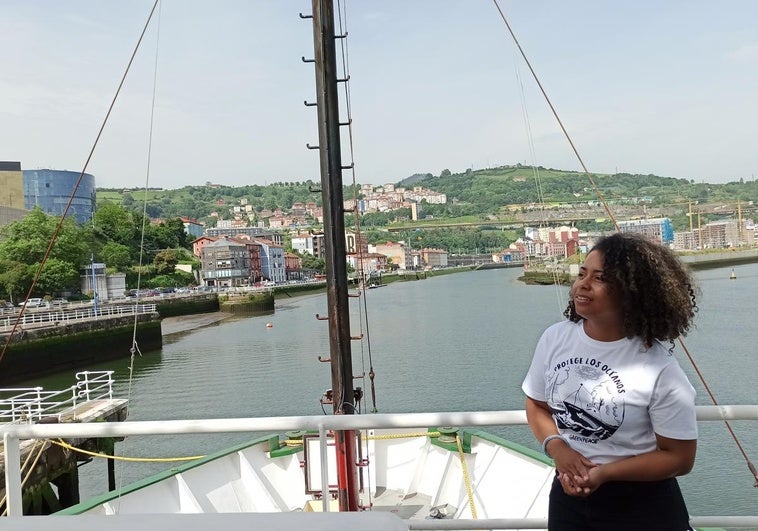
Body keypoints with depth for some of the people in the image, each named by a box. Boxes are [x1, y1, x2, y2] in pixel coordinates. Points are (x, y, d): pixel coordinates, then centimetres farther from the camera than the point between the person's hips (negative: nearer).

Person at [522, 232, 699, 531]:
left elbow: (679, 457, -12)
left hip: (640, 506, -4)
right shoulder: (554, 339, -8)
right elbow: (537, 405, 4)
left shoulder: (659, 370, -20)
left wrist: (604, 472, -22)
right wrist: (557, 448, -15)